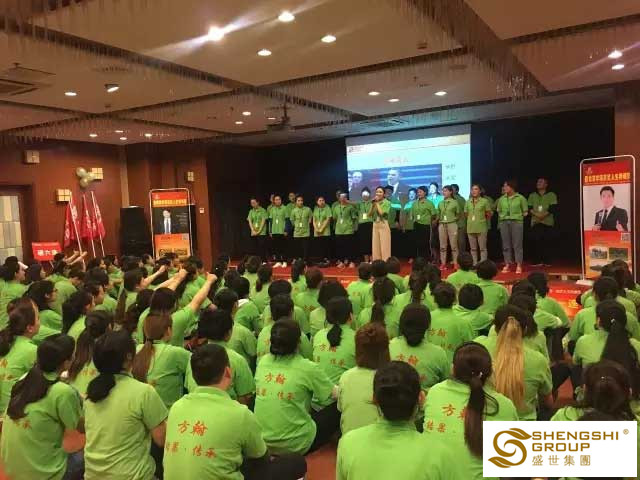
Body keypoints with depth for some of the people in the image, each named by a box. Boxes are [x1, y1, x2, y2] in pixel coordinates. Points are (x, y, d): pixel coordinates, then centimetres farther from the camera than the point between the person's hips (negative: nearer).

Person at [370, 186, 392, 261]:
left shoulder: (387, 203, -5)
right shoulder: (374, 203, 10)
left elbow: (381, 213, -18)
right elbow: (370, 214, 4)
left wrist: (377, 203, -10)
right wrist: (373, 205, -6)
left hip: (384, 226, -5)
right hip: (375, 226, 5)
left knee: (384, 247, -4)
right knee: (376, 246, 7)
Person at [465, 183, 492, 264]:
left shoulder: (485, 201, -3)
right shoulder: (468, 202, 10)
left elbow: (489, 214, 2)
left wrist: (481, 219, 11)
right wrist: (472, 219, 8)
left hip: (481, 227, -4)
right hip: (470, 228, 4)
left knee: (482, 248, -3)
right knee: (473, 248, 8)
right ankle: (474, 265, 13)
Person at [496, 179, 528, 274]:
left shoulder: (520, 198, 0)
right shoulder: (501, 199, 10)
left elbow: (525, 212, 4)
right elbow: (498, 210, 19)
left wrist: (517, 216, -3)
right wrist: (502, 217, 7)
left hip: (517, 222, -4)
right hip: (504, 222, 4)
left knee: (517, 244, -3)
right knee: (506, 244, 4)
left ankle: (519, 265, 1)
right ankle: (507, 264, 10)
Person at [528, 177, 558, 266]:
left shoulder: (551, 195, 8)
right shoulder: (532, 195, 17)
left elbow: (553, 207, -3)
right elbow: (529, 208, 7)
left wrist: (544, 214, -16)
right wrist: (536, 214, -11)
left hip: (548, 222, -2)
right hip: (535, 222, 2)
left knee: (547, 242, -4)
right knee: (535, 242, -5)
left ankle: (546, 261, 0)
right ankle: (536, 261, -2)